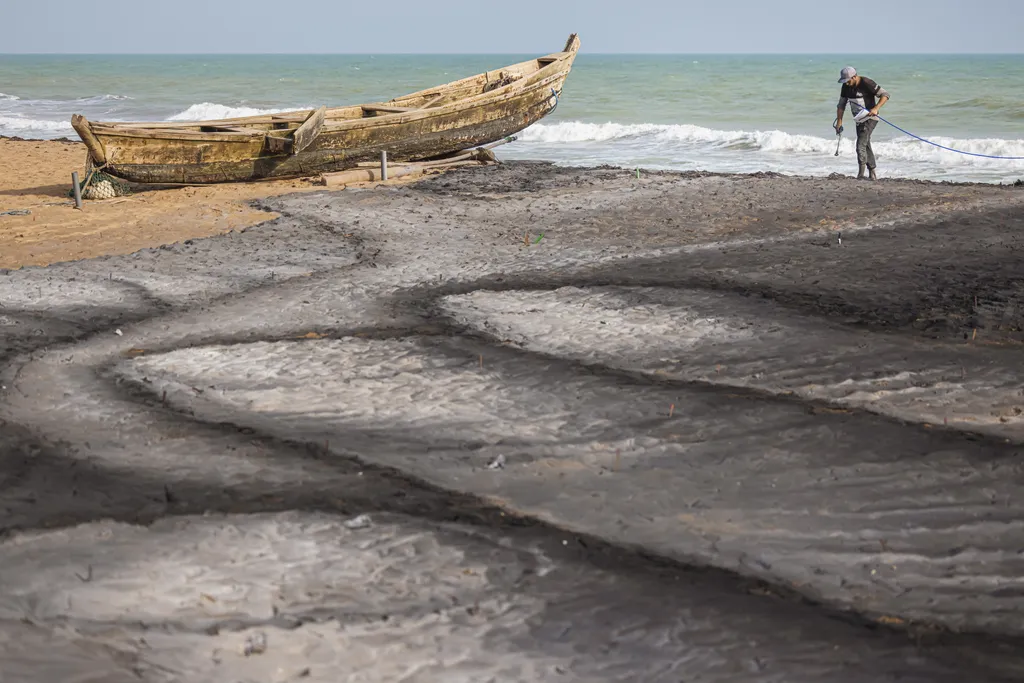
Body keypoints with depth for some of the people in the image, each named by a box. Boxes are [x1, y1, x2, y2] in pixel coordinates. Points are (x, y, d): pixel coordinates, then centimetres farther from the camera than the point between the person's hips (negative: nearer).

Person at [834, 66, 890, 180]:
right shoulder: (846, 87, 1)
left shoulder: (866, 83, -19)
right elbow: (841, 105, 10)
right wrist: (839, 121, 3)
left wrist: (876, 108, -28)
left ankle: (861, 174, -18)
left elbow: (885, 95, -17)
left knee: (861, 145, -18)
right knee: (866, 146, 14)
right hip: (859, 119, 8)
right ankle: (872, 174, 23)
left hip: (870, 118, -8)